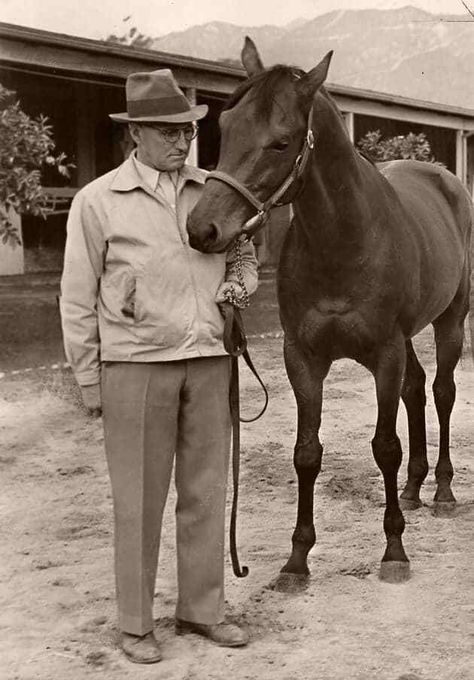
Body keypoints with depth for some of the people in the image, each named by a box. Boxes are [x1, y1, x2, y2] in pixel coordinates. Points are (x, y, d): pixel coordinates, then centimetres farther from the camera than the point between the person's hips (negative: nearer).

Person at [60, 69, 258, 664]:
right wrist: (89, 382, -2)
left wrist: (237, 285, -2)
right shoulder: (97, 201, -4)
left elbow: (244, 258, 21)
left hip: (208, 362, 4)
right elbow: (77, 299, -1)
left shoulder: (212, 193, 7)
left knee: (206, 492, 11)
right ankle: (135, 623, 19)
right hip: (134, 366, -4)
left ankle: (202, 609, 26)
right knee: (139, 499, 4)